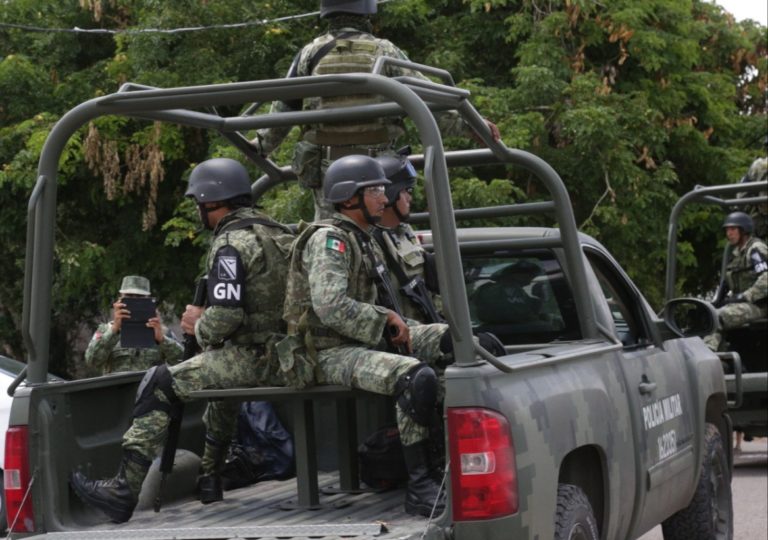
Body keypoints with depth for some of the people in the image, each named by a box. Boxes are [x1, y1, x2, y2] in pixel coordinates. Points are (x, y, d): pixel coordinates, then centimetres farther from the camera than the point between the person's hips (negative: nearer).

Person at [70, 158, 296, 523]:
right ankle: (210, 479, 39)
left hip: (256, 360, -9)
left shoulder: (231, 244, -13)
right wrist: (210, 320, 18)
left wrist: (199, 326, 1)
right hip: (288, 358, 9)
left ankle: (125, 491, -8)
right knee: (222, 375, 37)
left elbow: (225, 318, -21)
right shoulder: (279, 234, 15)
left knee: (159, 386, -4)